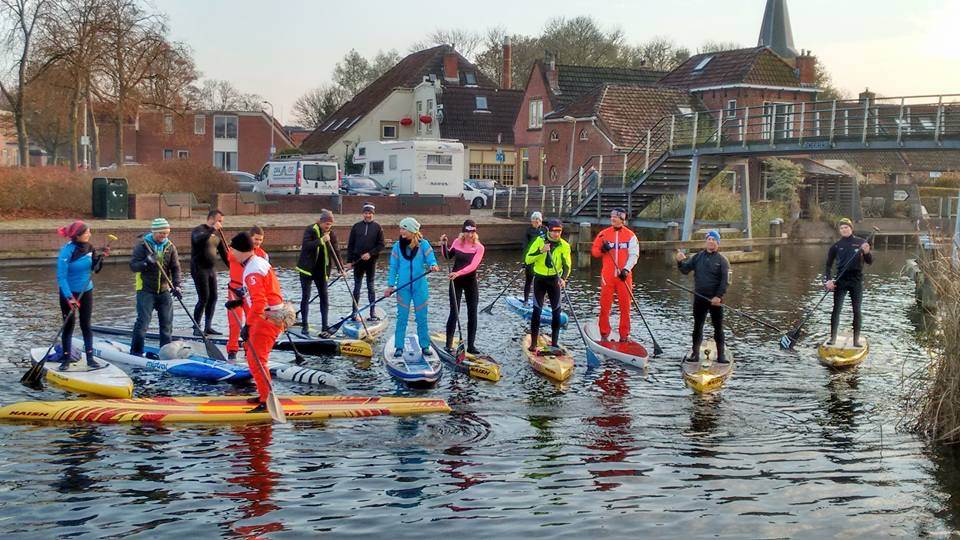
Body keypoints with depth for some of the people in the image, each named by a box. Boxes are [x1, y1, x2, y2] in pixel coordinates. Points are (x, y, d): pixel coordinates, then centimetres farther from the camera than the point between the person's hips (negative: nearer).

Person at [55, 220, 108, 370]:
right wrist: (69, 297, -28)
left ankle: (90, 358, 13)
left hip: (86, 291, 4)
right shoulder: (67, 251, -19)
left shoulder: (89, 248, -2)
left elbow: (95, 269, 7)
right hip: (69, 293, -4)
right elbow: (61, 276, -21)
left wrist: (100, 257, -11)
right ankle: (66, 359, 12)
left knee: (86, 325, 8)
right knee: (69, 326, 3)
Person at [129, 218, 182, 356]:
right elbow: (133, 266, -11)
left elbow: (175, 268, 2)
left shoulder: (170, 247, 5)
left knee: (167, 323, 6)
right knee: (143, 321, -10)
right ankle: (136, 352, 0)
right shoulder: (142, 246, -6)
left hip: (164, 291, 4)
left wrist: (176, 285, -11)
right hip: (146, 291, -4)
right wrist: (146, 263, -28)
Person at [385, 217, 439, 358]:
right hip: (403, 287, 1)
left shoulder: (423, 244, -4)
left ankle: (425, 346, 18)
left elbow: (431, 259, -8)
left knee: (422, 318, 8)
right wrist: (390, 285, -4)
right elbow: (393, 267, 2)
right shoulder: (397, 246, -1)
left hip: (420, 287, -1)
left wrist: (433, 266, -31)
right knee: (402, 318, 4)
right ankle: (399, 347, 11)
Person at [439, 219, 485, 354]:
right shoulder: (457, 242, -2)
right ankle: (449, 344, 5)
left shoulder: (479, 247, -11)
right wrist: (443, 245, -3)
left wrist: (458, 273, -37)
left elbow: (473, 266, -24)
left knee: (472, 314, 3)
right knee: (454, 313, -2)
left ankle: (471, 345, 12)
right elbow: (448, 256, 14)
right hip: (456, 282, 1)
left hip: (471, 282, 0)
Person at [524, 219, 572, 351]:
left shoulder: (564, 246, -3)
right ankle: (533, 343, -3)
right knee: (537, 311, -7)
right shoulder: (539, 241, -6)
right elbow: (528, 260, -11)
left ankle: (554, 342, 15)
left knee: (556, 311, 3)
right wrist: (541, 251, -25)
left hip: (554, 280, 2)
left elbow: (567, 265, -7)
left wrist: (563, 278, -25)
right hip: (540, 279, -2)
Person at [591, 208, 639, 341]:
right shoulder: (603, 234, 8)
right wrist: (602, 250, -11)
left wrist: (626, 269, -16)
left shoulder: (630, 235, 3)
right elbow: (593, 251, 10)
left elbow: (634, 255, -2)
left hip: (624, 276, -1)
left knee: (625, 306, 1)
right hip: (607, 275, 1)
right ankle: (604, 333, 11)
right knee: (605, 305, 1)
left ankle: (624, 335, 9)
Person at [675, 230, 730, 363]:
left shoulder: (722, 260, -2)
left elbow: (725, 281, -8)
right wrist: (681, 262, -15)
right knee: (697, 326, 6)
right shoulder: (697, 257, 9)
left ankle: (721, 354, 9)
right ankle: (695, 353, 13)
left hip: (715, 299, -3)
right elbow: (685, 270, 5)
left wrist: (718, 296, -18)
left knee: (718, 327, 2)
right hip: (699, 298, 3)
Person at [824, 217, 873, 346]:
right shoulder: (836, 246, 4)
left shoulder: (861, 242, 2)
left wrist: (867, 252, -21)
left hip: (856, 280, 0)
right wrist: (828, 280, -8)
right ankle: (833, 337, 0)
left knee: (857, 310, 2)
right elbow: (828, 264, 7)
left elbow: (869, 262, 0)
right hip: (840, 280, 0)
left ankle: (856, 339, 7)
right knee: (837, 309, -4)